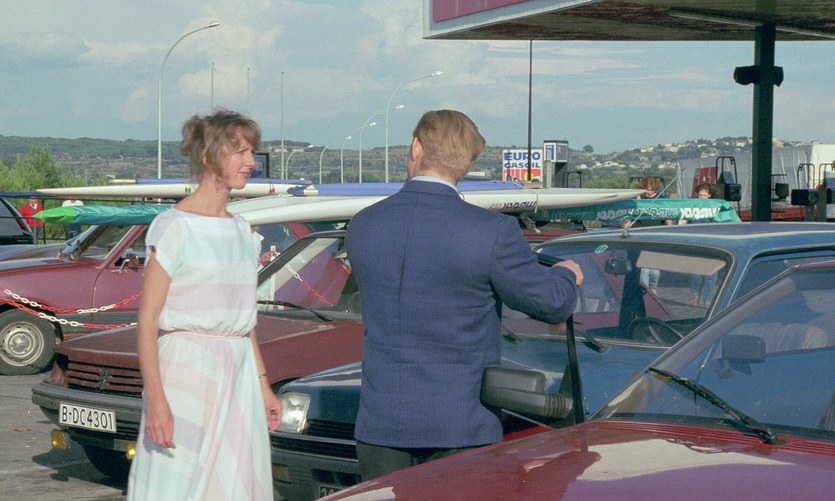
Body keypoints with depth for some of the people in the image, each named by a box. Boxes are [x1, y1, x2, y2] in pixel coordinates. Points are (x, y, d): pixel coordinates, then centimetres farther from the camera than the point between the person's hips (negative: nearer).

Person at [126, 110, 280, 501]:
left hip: (237, 375, 7)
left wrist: (263, 385, 18)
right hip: (186, 370, -7)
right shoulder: (174, 227, -9)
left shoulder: (241, 230, 13)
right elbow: (147, 320, -12)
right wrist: (155, 400, -20)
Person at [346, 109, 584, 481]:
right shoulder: (491, 232, -14)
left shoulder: (362, 226, -1)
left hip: (379, 426, 3)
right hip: (461, 427, -3)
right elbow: (552, 305, -5)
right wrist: (567, 275, 20)